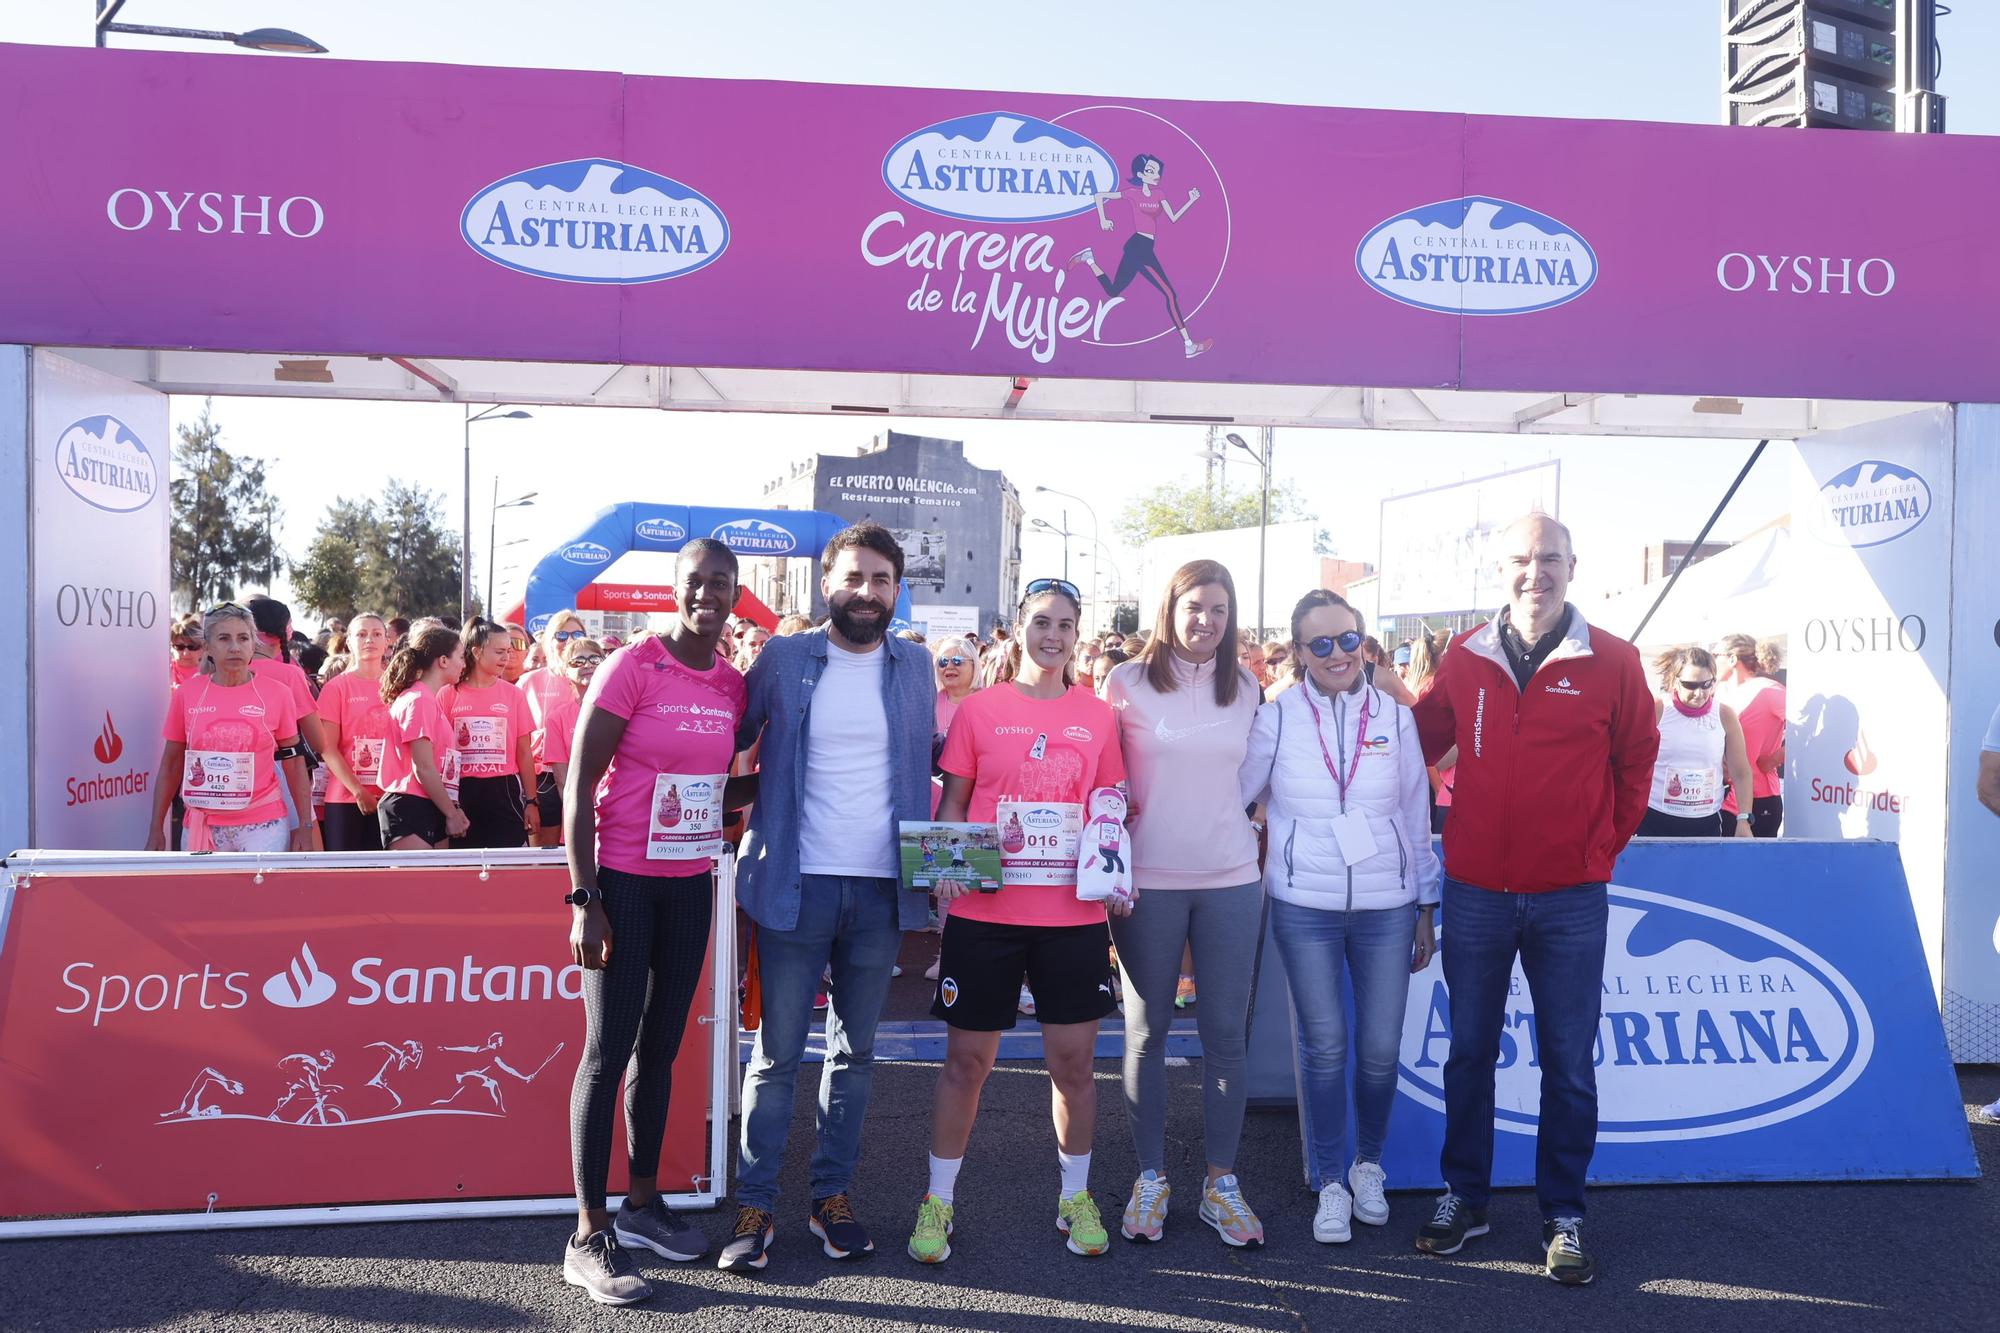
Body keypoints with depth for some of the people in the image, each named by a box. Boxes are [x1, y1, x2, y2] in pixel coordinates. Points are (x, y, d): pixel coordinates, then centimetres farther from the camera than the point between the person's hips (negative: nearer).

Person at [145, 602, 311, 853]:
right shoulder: (187, 694, 3)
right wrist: (156, 829, 7)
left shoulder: (276, 694, -1)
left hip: (262, 825, -2)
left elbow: (294, 762, 4)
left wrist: (305, 826, 1)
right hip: (201, 827, 2)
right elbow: (170, 764, 10)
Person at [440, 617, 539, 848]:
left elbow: (524, 752, 7)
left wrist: (531, 802, 3)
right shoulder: (449, 694, 2)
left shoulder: (514, 695, 5)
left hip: (504, 792, 1)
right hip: (462, 793, 0)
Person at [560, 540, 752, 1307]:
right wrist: (583, 898, -16)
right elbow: (579, 788, -13)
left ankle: (641, 1205, 29)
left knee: (661, 1046, 14)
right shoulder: (631, 668, -13)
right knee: (609, 1050, -2)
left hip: (692, 884, 6)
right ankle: (588, 1237, 8)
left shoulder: (732, 683, 4)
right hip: (623, 880, -6)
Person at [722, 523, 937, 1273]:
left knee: (854, 1051, 12)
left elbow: (925, 767, 13)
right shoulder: (783, 659, 0)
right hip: (796, 884, -2)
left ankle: (833, 1195, 23)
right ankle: (754, 1205, 13)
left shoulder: (915, 667, 7)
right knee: (777, 1053, 3)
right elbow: (729, 742, 6)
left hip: (882, 888, 2)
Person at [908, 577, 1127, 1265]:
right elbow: (952, 802, 6)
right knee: (966, 1059, 7)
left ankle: (1075, 1197, 29)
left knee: (1073, 1060, 9)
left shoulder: (1098, 716, 6)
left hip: (1073, 915, 2)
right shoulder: (978, 709, 1)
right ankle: (938, 1201, 23)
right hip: (985, 913, -1)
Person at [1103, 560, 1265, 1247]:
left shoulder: (1245, 687, 8)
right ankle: (1150, 1176, 20)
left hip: (1231, 879, 2)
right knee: (1147, 1031, 7)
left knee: (1226, 1032, 5)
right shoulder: (1128, 683, -1)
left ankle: (1221, 1180, 18)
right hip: (1149, 878, -2)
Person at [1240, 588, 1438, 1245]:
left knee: (1380, 1047, 5)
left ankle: (1368, 1165, 30)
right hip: (1304, 908, -1)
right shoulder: (1276, 718, -3)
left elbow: (1417, 816, 8)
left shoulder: (1394, 717, 2)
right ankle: (1329, 1183, 20)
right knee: (1324, 1045, 3)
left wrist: (1426, 908, 9)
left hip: (1386, 907, 1)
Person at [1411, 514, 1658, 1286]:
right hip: (1475, 893, 2)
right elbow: (1422, 742, 12)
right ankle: (1463, 1196, 26)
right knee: (1469, 1051, 12)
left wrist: (1606, 845, 6)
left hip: (1570, 899, -1)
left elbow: (1636, 760, 7)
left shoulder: (1612, 662, -4)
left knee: (1568, 1064, 7)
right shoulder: (1465, 659, 0)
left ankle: (1563, 1214, 21)